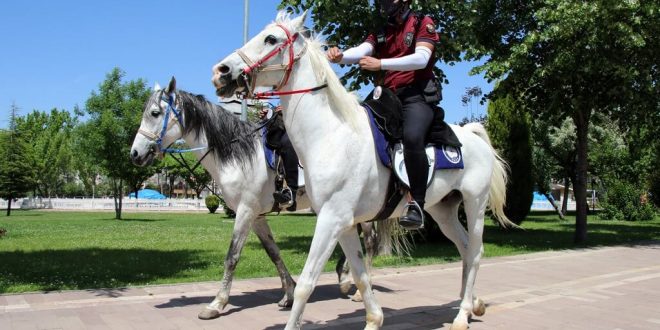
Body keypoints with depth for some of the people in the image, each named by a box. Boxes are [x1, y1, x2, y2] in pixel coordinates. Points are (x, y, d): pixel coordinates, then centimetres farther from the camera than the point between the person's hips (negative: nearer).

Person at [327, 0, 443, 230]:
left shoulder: (423, 24, 5)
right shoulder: (380, 35, 18)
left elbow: (421, 59, -13)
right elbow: (360, 52, -2)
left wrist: (380, 63, -22)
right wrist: (339, 56, -25)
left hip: (418, 96, -6)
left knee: (411, 137, -34)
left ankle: (417, 204, -28)